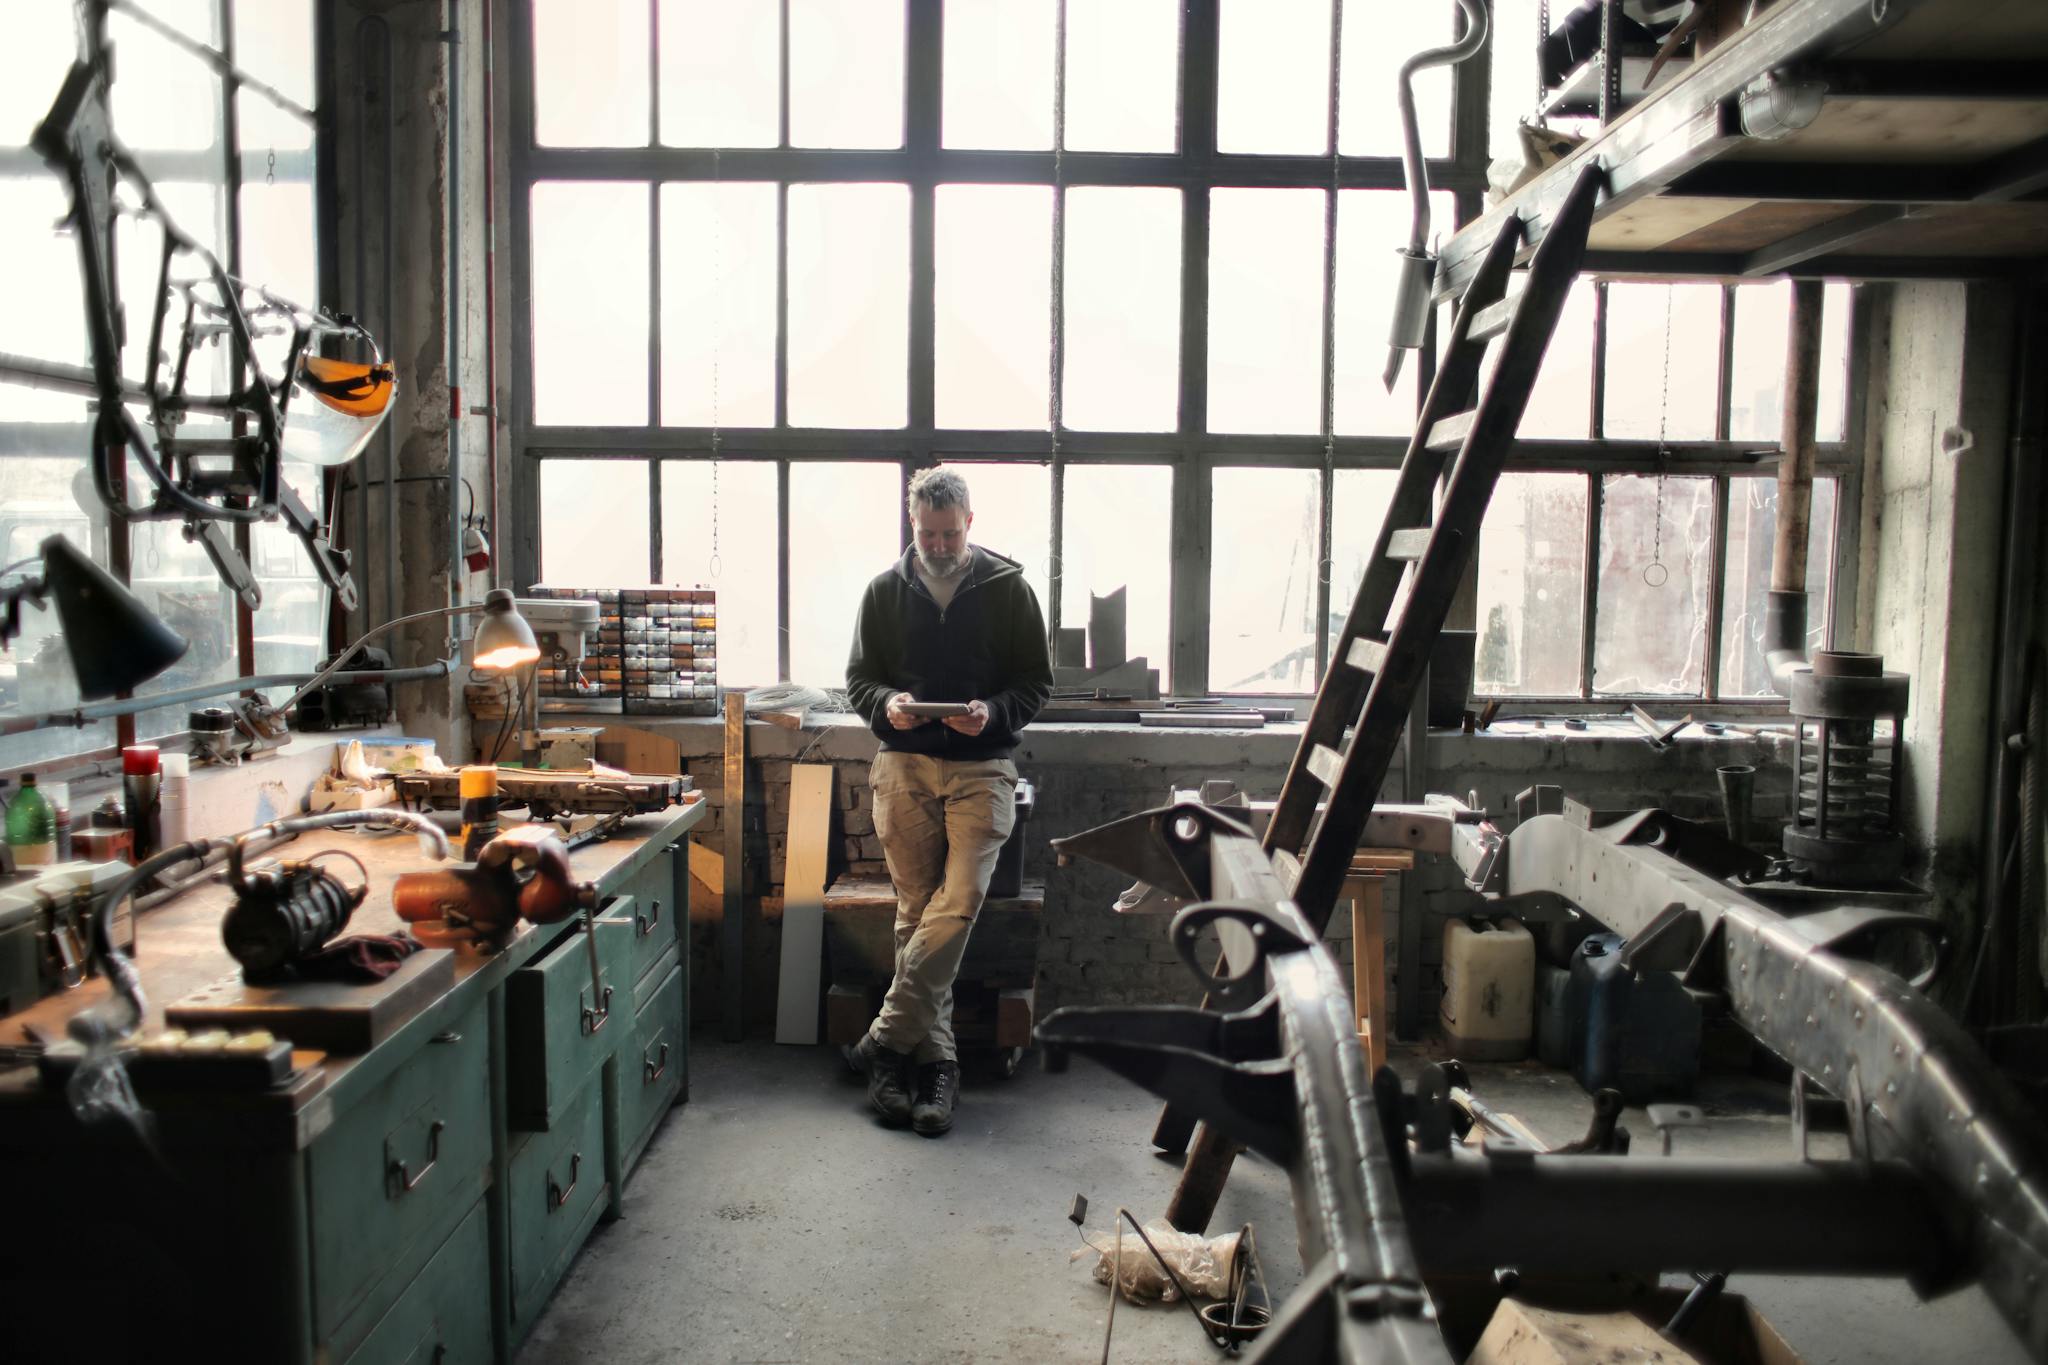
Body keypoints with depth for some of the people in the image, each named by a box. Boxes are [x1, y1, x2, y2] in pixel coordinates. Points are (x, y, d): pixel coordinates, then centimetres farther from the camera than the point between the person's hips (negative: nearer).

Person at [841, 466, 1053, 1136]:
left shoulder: (1007, 587, 5)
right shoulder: (885, 590, 10)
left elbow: (1036, 681, 7)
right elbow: (859, 677, 14)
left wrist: (993, 713, -13)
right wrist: (888, 703, -8)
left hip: (981, 767, -2)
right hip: (904, 765, 2)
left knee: (957, 903, -17)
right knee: (917, 910, 1)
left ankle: (886, 1041, -9)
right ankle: (935, 1059, 7)